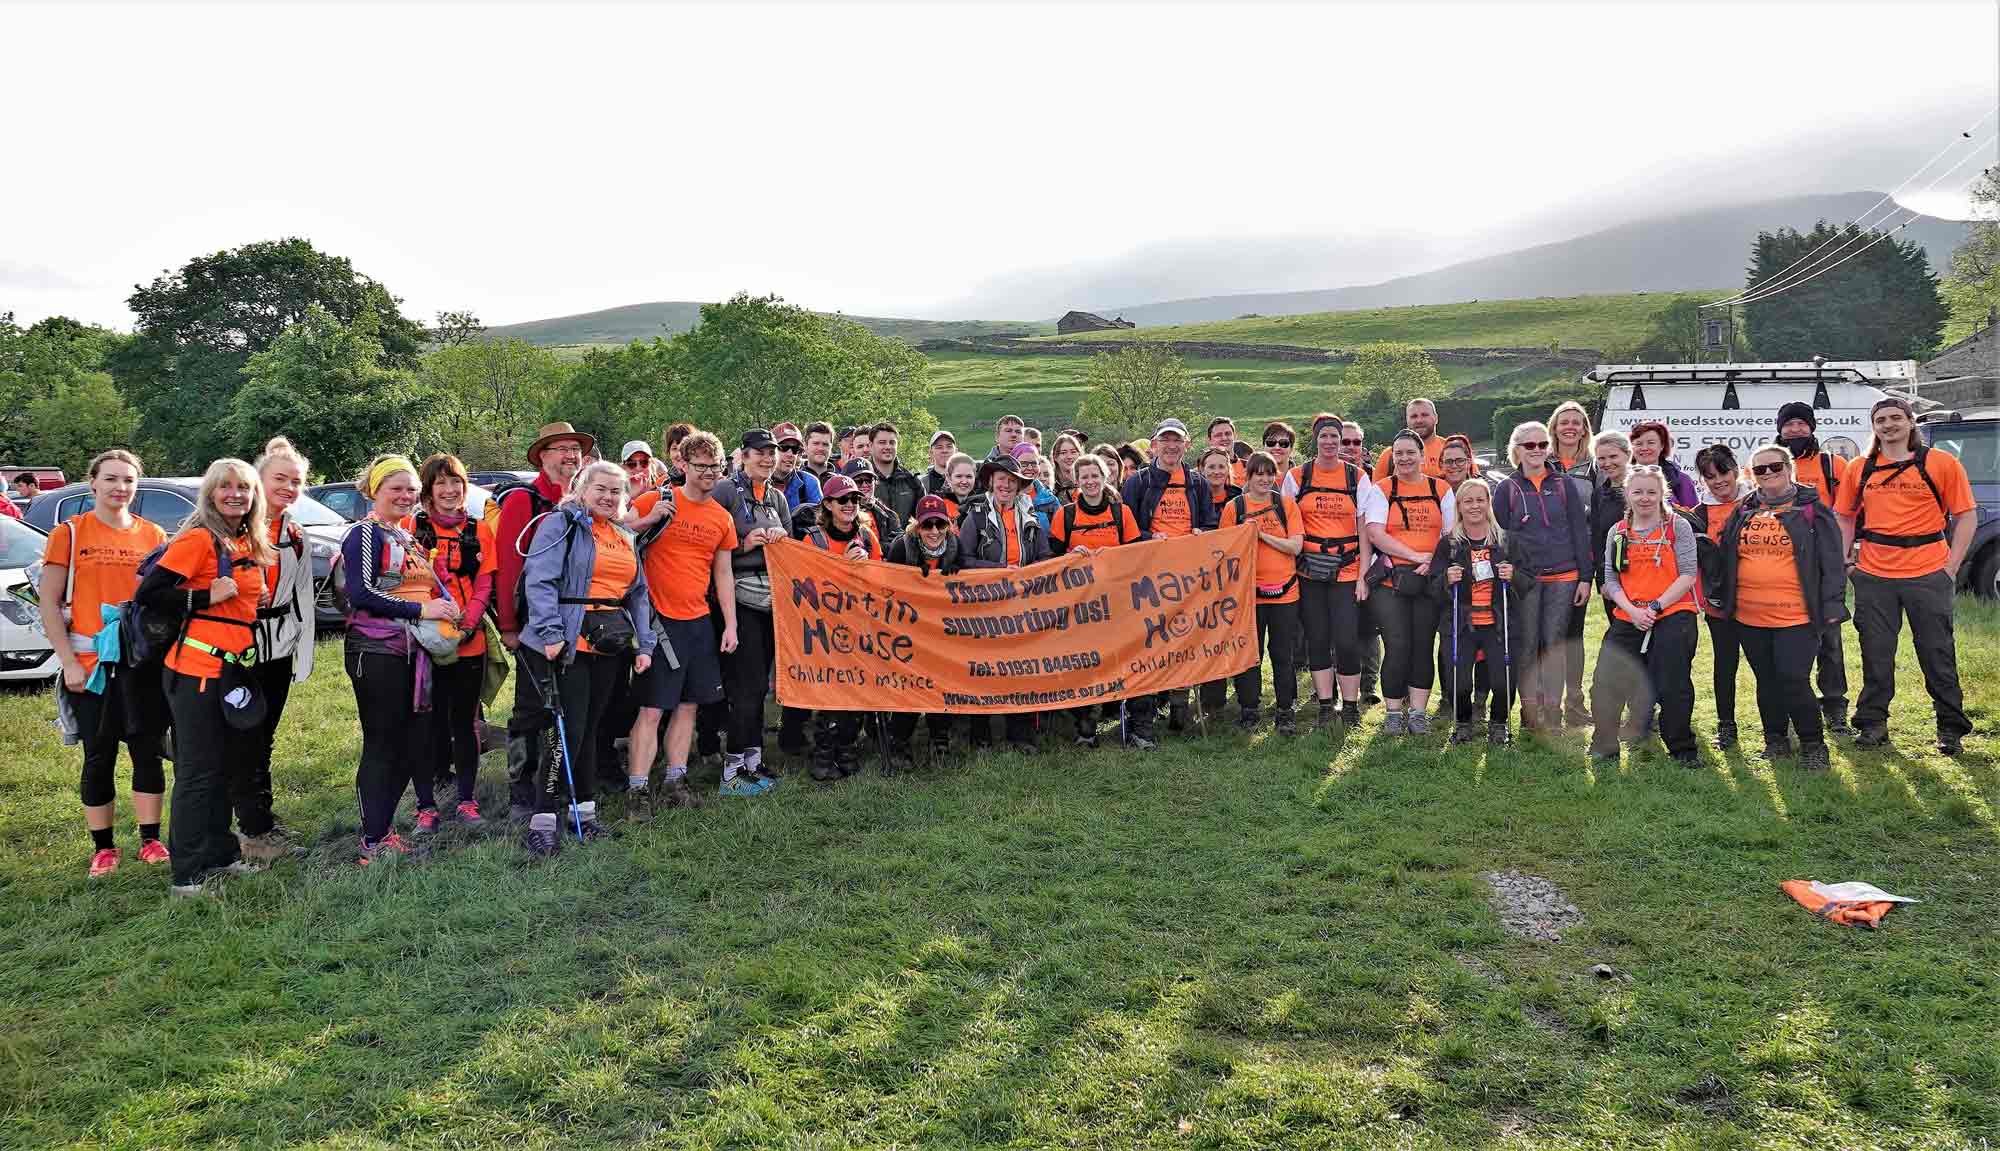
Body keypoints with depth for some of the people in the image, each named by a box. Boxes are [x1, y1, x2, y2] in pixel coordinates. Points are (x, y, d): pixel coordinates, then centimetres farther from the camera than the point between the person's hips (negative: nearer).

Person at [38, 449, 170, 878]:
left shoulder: (154, 535, 7)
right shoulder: (69, 533, 0)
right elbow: (49, 602, -1)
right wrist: (69, 661, -8)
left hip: (144, 662, 2)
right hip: (91, 663, -2)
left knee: (147, 751, 5)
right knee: (99, 757, 5)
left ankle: (150, 840, 15)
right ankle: (103, 847, 15)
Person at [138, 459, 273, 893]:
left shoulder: (248, 543, 14)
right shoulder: (199, 539, -11)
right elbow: (148, 593, -15)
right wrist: (206, 597, -17)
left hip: (231, 669, 8)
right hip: (198, 668, -8)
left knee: (223, 766, 16)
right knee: (197, 771, -3)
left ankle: (220, 855, 27)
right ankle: (186, 874, 5)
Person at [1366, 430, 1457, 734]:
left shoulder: (1442, 490, 10)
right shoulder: (1382, 490, 4)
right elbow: (1375, 533, -9)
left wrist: (1433, 562, -12)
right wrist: (1416, 555, -15)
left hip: (1429, 581, 2)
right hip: (1390, 581, -2)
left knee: (1423, 646, 3)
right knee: (1397, 647, -7)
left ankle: (1418, 712, 14)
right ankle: (1394, 712, 6)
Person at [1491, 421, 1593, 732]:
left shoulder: (1565, 485, 7)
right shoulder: (1507, 489, 5)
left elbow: (1581, 532, 6)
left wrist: (1585, 577, 1)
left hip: (1563, 577, 1)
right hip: (1523, 578, 0)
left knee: (1555, 643, 3)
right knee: (1527, 646, 2)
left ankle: (1553, 712, 10)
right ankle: (1529, 711, 9)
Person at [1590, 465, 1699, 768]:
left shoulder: (1678, 527, -1)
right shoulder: (1618, 533, 10)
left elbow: (1687, 575, -6)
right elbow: (1611, 579, 6)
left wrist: (1656, 606, -15)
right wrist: (1632, 611, -10)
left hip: (1672, 616, -3)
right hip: (1627, 619, 4)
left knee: (1672, 686, -2)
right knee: (1605, 683, -1)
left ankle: (1682, 749, 16)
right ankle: (1604, 749, 13)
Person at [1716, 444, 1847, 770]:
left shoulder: (1811, 510, 0)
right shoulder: (1743, 512, 11)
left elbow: (1832, 561, -2)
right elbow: (1724, 557, 19)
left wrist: (1832, 606, -7)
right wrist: (1721, 597, 17)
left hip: (1796, 617, -4)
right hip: (1749, 617, 4)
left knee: (1793, 681, -8)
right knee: (1767, 681, 13)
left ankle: (1813, 744, 9)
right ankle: (1775, 740, 26)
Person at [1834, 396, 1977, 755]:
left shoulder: (1942, 464, -1)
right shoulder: (1860, 469, 6)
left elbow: (1966, 516, 0)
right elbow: (1845, 517, 15)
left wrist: (1951, 567, -5)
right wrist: (1843, 562, 4)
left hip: (1928, 574, -2)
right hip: (1873, 576, 2)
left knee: (1938, 654, 5)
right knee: (1876, 654, 9)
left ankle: (1951, 728, 16)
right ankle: (1873, 723, 19)